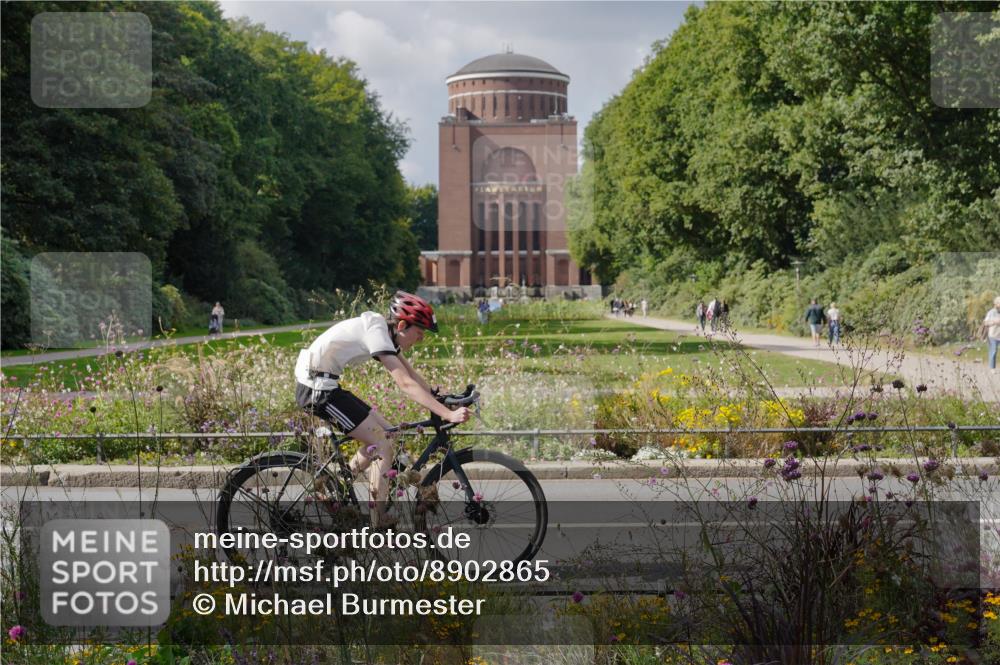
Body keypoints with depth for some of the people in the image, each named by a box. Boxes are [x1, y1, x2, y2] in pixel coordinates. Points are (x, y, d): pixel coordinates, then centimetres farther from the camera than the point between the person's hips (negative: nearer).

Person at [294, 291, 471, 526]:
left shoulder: (383, 330, 10)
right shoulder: (376, 333, -20)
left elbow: (413, 375, 13)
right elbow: (407, 384, -28)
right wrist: (448, 415, -32)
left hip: (324, 386, 10)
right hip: (317, 389, -10)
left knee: (385, 432, 11)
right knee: (383, 446, -9)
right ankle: (380, 524, -6)